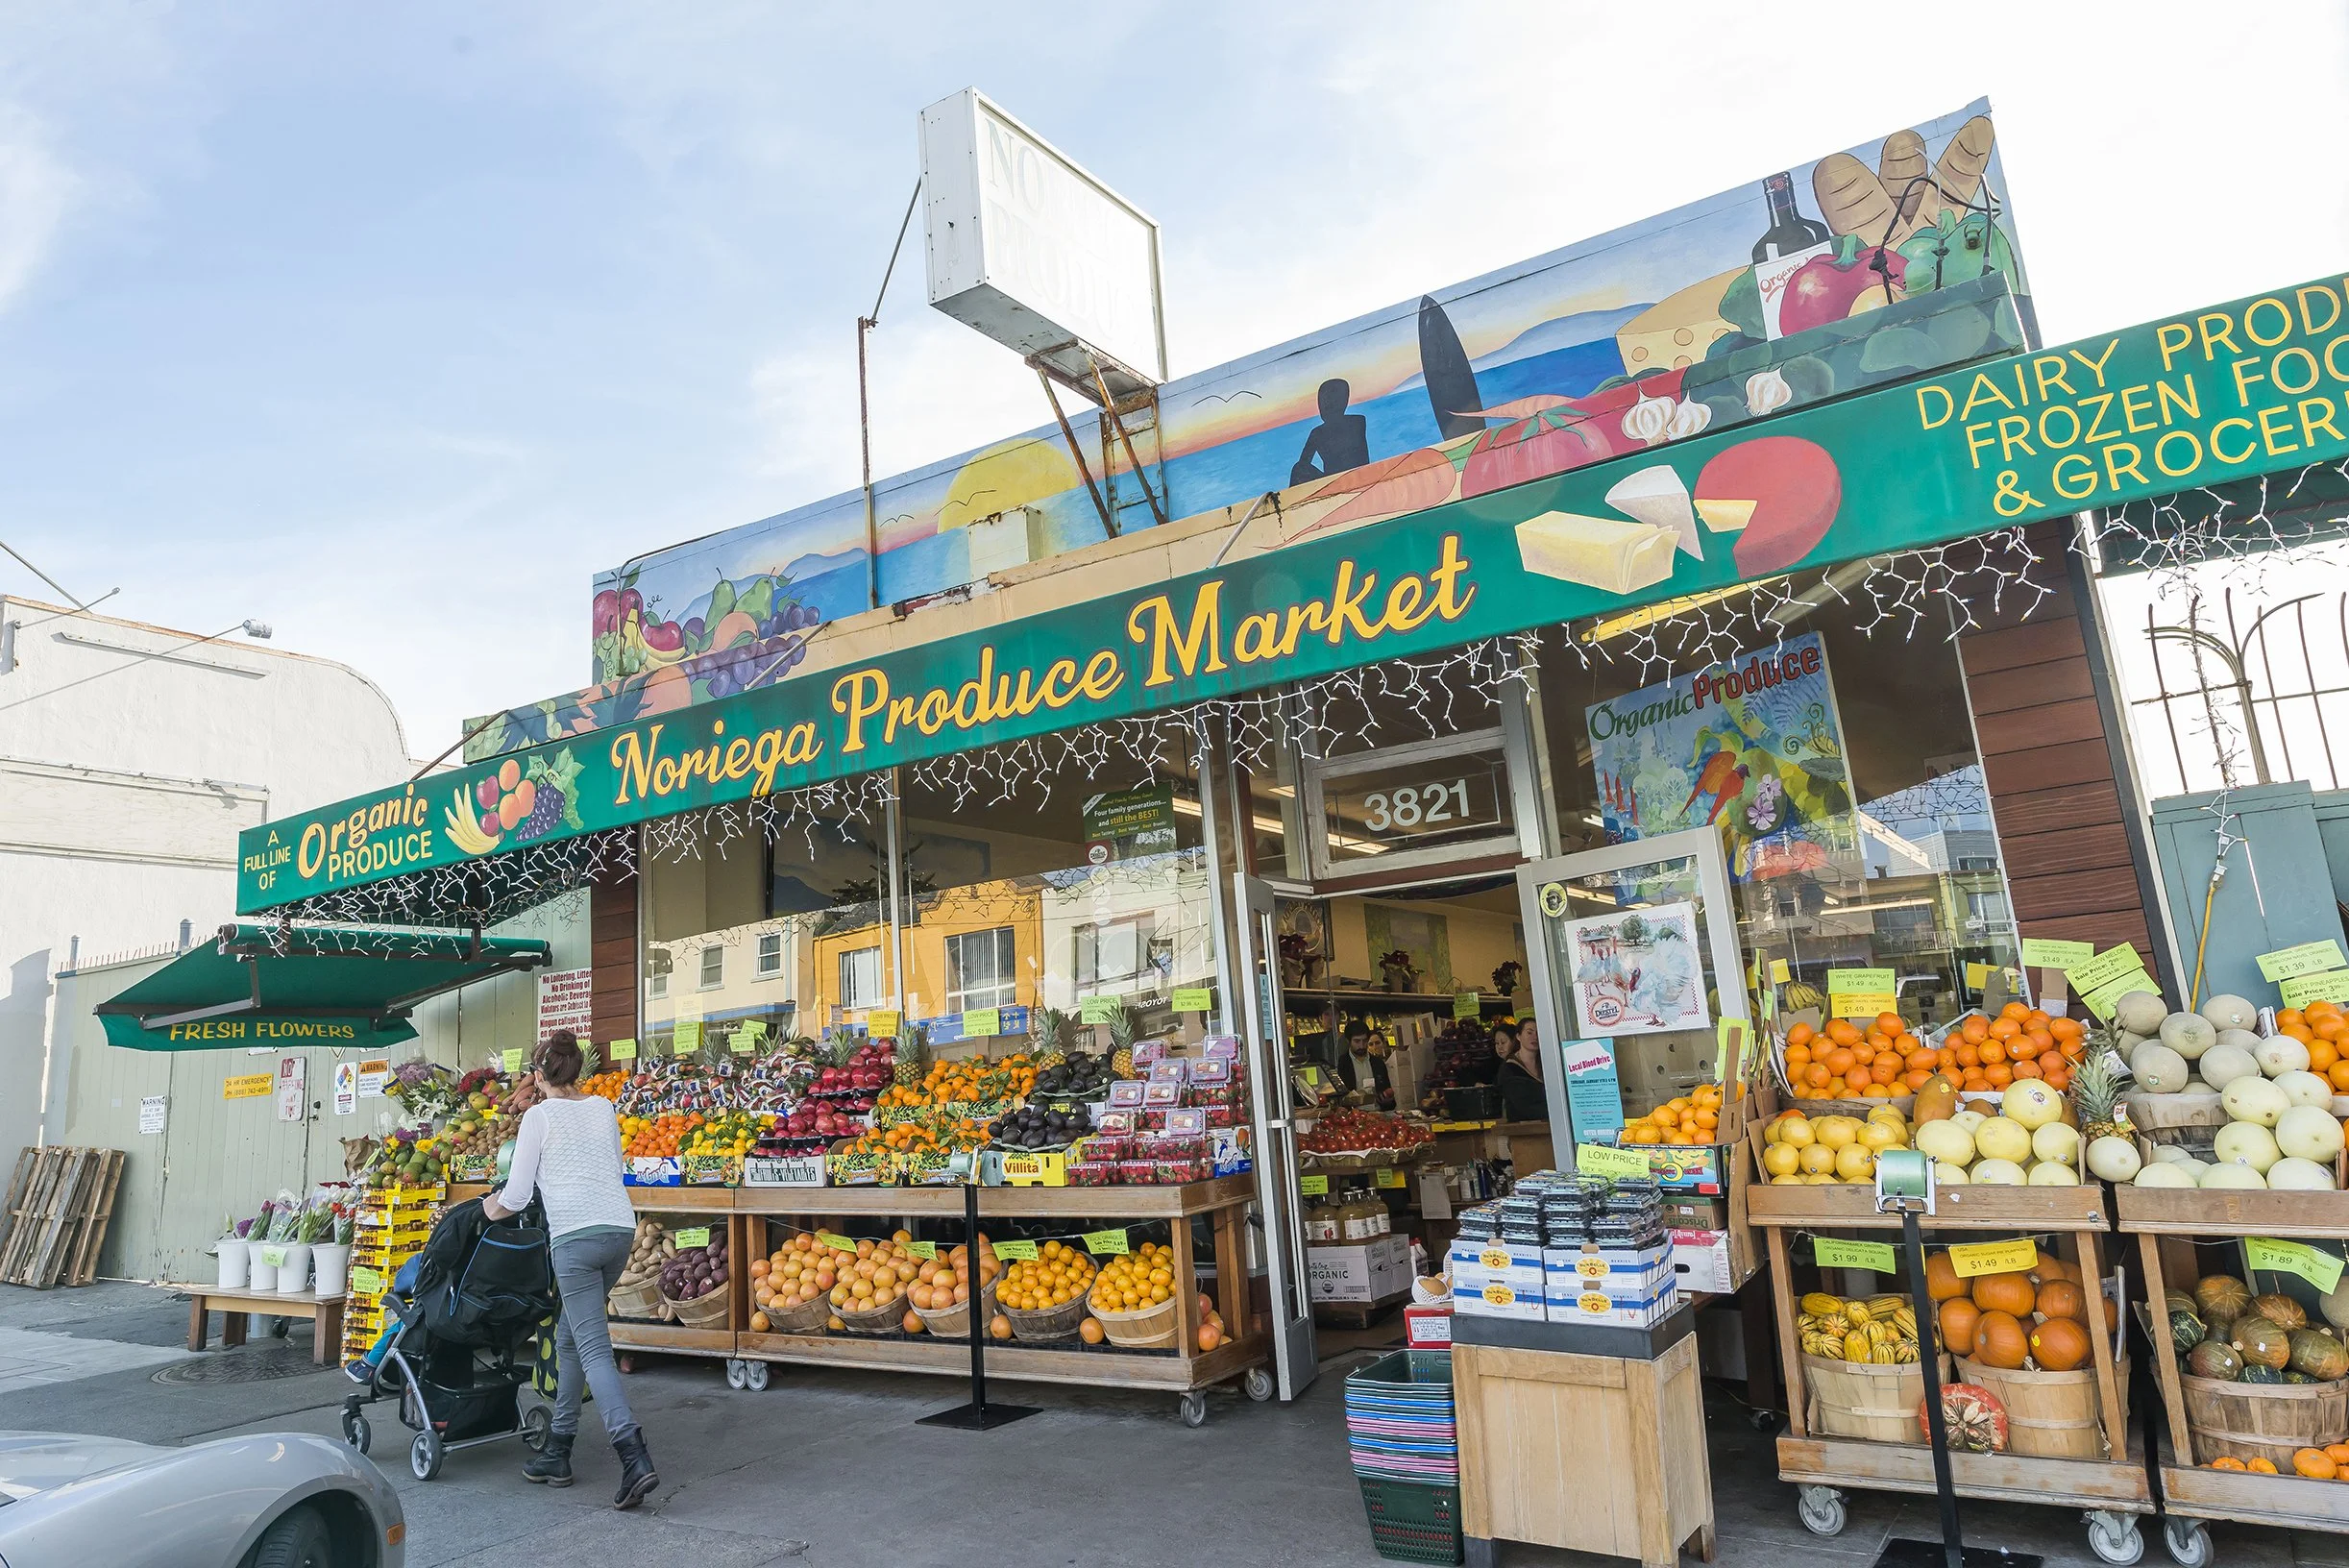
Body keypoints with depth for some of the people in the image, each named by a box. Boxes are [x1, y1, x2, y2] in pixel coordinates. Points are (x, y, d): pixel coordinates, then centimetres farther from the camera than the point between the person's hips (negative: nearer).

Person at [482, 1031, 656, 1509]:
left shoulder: (539, 1116, -1)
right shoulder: (603, 1107, 14)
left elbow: (517, 1195, 0)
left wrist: (493, 1209, 19)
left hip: (575, 1236, -6)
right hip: (620, 1228, 6)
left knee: (593, 1348, -6)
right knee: (570, 1337, 20)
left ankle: (635, 1458, -18)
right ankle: (557, 1452, 25)